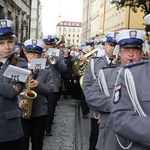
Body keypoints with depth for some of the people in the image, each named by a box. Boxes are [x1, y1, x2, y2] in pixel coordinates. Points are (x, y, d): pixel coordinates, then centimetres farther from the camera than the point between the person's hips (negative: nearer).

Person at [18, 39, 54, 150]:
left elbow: (50, 90, -3)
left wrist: (39, 85, -21)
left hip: (40, 112, 0)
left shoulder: (46, 72, 4)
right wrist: (19, 100, -16)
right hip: (22, 111, 0)